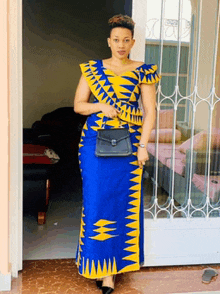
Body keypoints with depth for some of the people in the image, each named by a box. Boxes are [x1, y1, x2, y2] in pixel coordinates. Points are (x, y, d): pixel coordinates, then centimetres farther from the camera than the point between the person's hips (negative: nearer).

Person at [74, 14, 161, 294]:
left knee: (123, 203, 2)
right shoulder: (92, 68, 8)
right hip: (95, 142, 1)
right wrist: (101, 107, -12)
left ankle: (112, 266, 16)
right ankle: (102, 266, 17)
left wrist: (143, 145, -7)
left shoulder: (142, 72, 4)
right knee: (97, 202, 1)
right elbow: (78, 105, 7)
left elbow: (149, 111, 1)